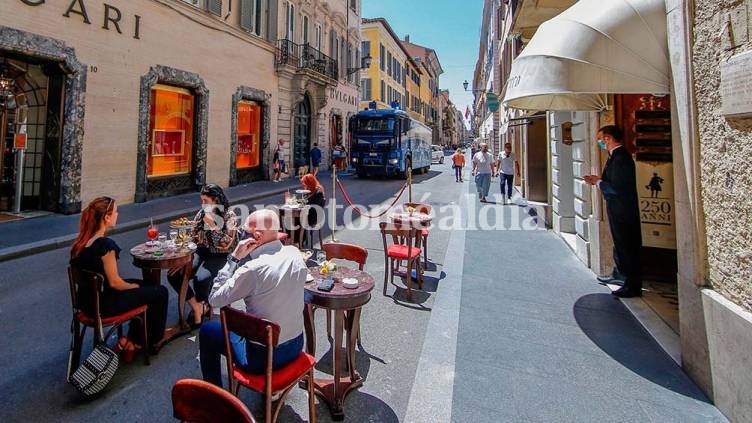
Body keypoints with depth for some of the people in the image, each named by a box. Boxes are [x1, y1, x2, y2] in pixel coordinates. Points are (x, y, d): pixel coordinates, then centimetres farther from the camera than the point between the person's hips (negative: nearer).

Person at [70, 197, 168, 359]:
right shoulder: (106, 244, -26)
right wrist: (133, 286, -2)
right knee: (160, 292, 4)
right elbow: (114, 282, -22)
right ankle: (149, 342, 22)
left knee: (143, 285, 26)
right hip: (104, 304, -9)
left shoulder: (81, 241, 1)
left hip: (89, 300, 9)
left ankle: (132, 340, 30)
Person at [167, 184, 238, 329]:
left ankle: (199, 305, 5)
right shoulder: (201, 214, 6)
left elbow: (226, 245, -20)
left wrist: (212, 224, -22)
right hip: (201, 253, 6)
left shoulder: (229, 216, -10)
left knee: (200, 279, -31)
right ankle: (197, 307, 3)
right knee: (173, 275, -13)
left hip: (220, 258, -6)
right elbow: (192, 239, 9)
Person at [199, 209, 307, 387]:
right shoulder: (295, 254, -8)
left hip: (264, 358, -6)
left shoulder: (253, 269, -27)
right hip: (296, 346, 6)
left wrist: (234, 258, -15)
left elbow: (214, 299, -13)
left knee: (207, 330, 14)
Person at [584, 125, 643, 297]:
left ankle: (633, 286, 13)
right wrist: (597, 180, 0)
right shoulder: (615, 156, 9)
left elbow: (616, 188, -27)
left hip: (623, 211, -10)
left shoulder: (621, 158, -22)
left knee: (627, 247, 0)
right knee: (620, 244, 23)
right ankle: (619, 274, 41)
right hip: (617, 210, 10)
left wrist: (598, 182, -13)